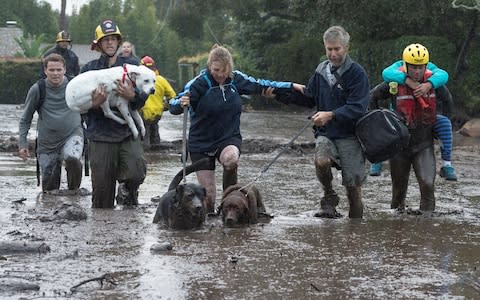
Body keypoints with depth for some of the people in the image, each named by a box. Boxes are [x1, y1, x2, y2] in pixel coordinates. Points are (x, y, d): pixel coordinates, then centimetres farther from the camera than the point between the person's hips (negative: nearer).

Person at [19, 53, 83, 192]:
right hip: (47, 142, 1)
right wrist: (22, 144, -1)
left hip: (72, 134, -1)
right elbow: (25, 119, 5)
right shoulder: (37, 89, -4)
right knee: (49, 186, 2)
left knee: (72, 159, -34)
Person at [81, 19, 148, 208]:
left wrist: (132, 96, -20)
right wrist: (94, 104, -17)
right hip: (100, 136, 0)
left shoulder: (130, 66, 9)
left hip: (127, 132, 0)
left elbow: (144, 97, 2)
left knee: (137, 172, -22)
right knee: (102, 186, 2)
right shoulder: (88, 69, 7)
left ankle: (127, 190, 11)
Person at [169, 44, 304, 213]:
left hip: (229, 139, 2)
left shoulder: (236, 79, -3)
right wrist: (180, 103, -43)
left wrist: (291, 86, 14)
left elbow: (259, 85, 12)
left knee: (231, 159, -34)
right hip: (201, 144, -2)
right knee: (208, 196, -4)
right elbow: (174, 107, -19)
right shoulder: (199, 83, -15)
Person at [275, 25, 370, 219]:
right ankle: (329, 198, -4)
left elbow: (357, 107, -16)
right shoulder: (321, 71, 8)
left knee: (353, 186, 0)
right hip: (325, 133, 3)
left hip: (349, 136, -3)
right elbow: (308, 98, 20)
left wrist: (331, 115, -29)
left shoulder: (357, 73, -8)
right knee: (322, 161, -29)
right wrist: (280, 94, 10)